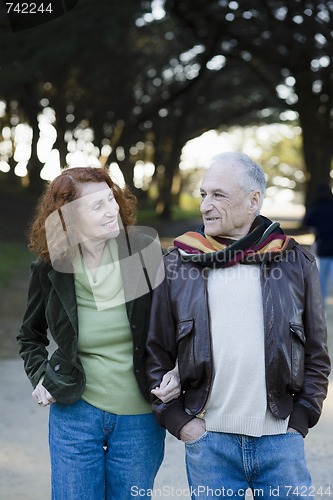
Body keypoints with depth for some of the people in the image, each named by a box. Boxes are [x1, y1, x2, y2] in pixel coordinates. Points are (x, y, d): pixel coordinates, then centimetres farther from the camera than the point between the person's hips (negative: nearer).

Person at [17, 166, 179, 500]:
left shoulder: (144, 253, -9)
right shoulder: (50, 269, -5)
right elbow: (31, 336, 14)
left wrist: (175, 373, -11)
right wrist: (39, 376, -1)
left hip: (140, 418, 0)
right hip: (74, 411, 0)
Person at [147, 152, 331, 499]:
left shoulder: (294, 262, 3)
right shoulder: (177, 265, 2)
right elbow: (157, 354, 6)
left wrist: (299, 420, 2)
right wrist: (178, 420, -2)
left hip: (280, 441, 0)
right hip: (208, 440, 0)